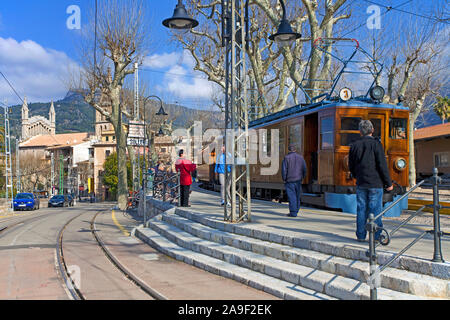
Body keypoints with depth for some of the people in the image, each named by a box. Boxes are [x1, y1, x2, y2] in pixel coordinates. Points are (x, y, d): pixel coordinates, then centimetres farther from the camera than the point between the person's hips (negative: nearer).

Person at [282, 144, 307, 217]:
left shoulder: (286, 158, -6)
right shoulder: (300, 157, 7)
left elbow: (284, 169, -10)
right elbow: (304, 169, 6)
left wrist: (284, 179, 0)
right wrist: (302, 178, 15)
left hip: (290, 180, -4)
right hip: (298, 180, 4)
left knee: (292, 197, -3)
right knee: (297, 196, 13)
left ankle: (293, 213, -5)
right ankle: (296, 211, 20)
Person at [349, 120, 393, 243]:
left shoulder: (354, 145, 5)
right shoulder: (376, 144, -8)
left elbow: (351, 167, 10)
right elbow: (382, 165, -10)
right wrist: (389, 183, -4)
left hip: (361, 183, 4)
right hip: (375, 183, -4)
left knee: (361, 209, 8)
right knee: (375, 210, 2)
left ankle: (361, 235, 12)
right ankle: (376, 236, 4)